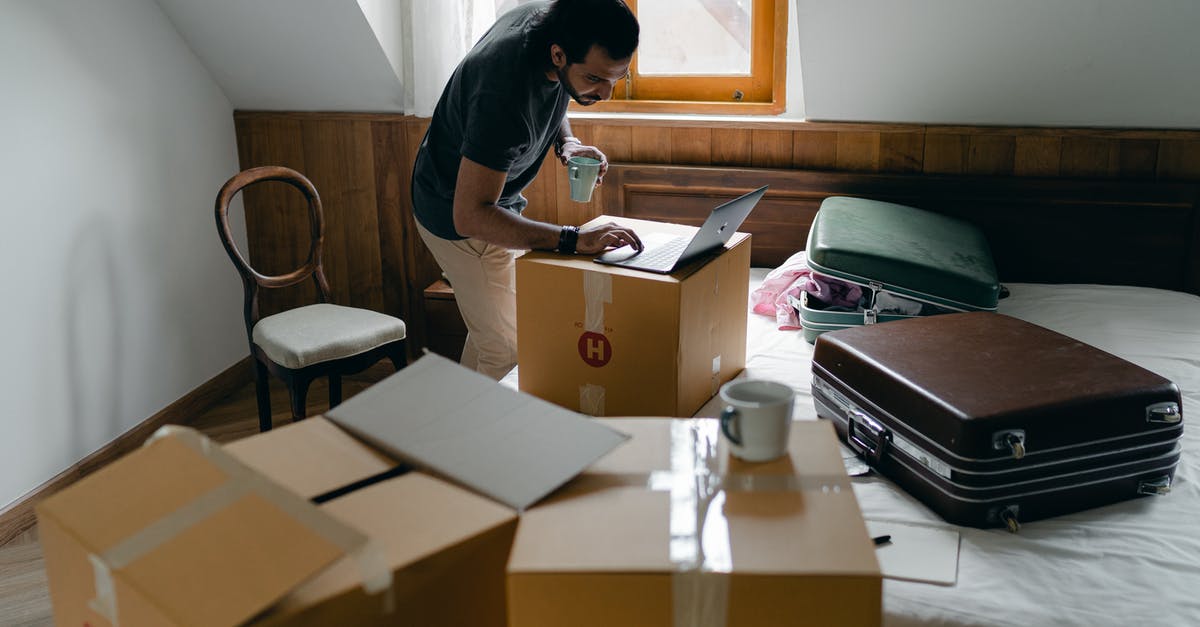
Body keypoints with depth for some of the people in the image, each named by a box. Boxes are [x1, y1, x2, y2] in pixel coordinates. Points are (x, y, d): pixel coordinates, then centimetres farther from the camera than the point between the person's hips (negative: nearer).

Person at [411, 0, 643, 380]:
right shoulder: (504, 94, -40)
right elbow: (471, 215, -40)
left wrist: (567, 142, -11)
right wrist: (574, 240, -45)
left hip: (498, 200, 9)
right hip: (459, 215, -9)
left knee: (490, 324, 22)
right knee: (507, 350, -7)